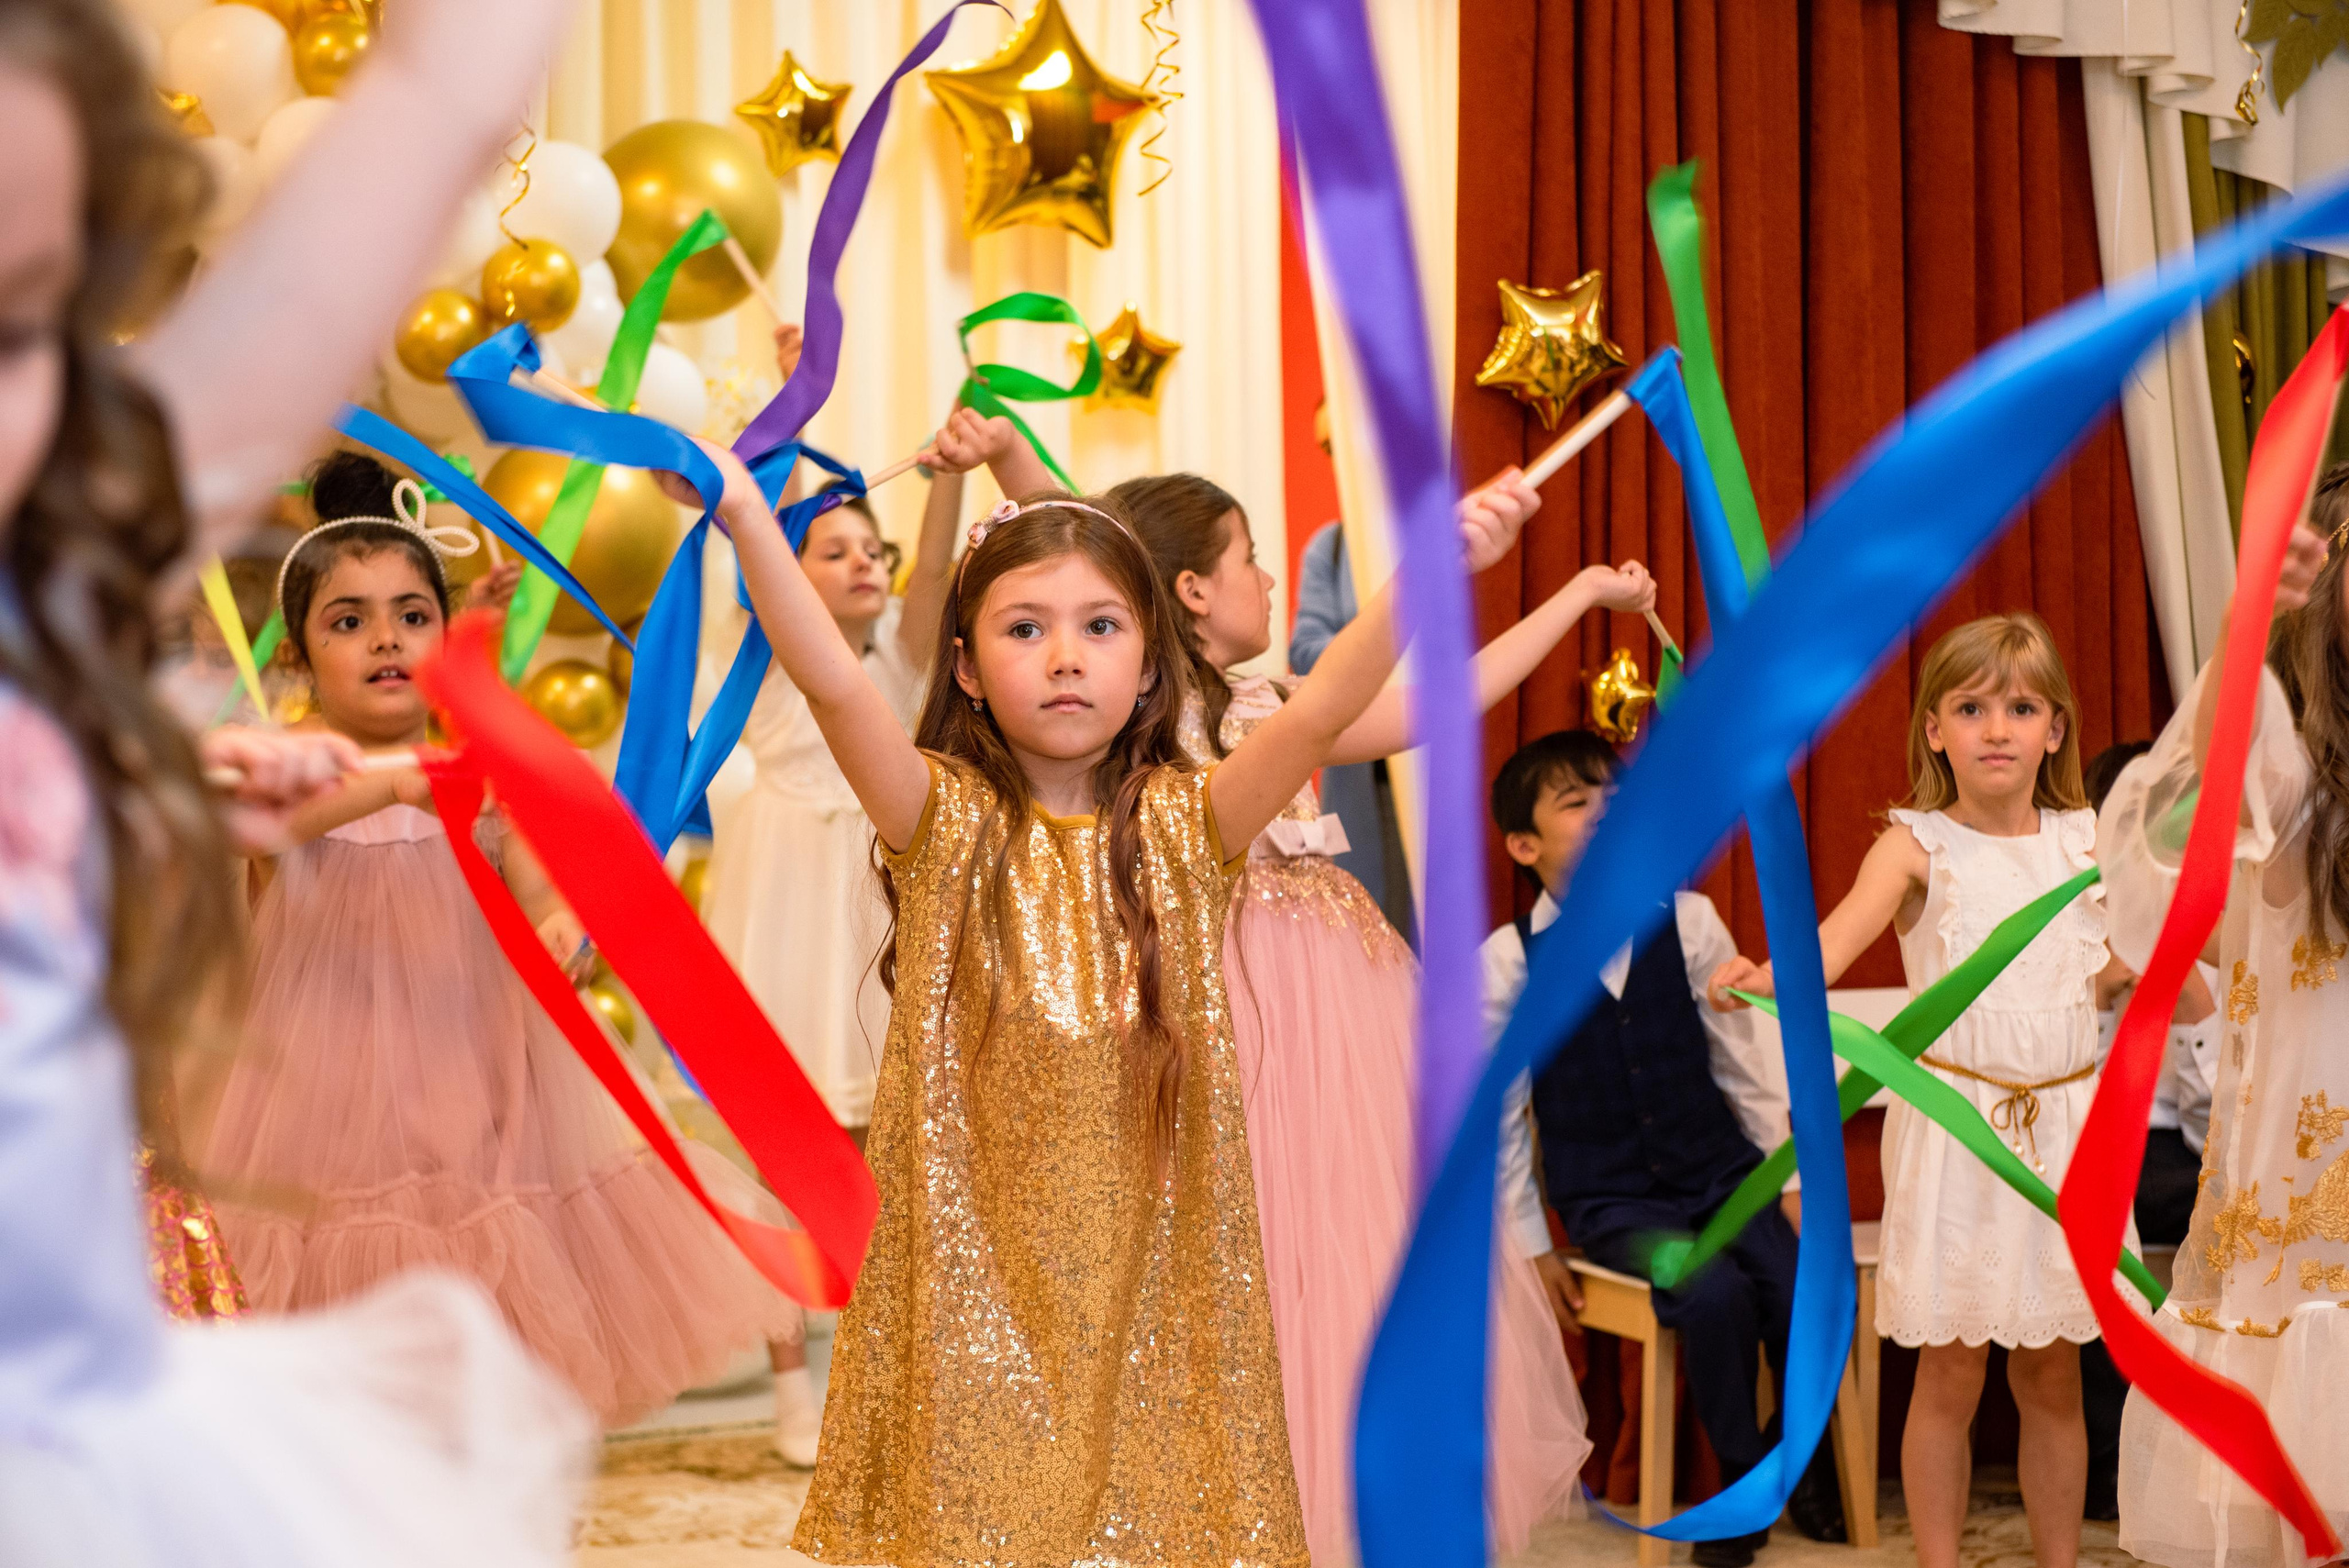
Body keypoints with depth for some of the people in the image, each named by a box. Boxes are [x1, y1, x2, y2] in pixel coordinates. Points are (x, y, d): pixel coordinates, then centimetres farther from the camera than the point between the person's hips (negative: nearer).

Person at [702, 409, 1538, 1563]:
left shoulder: (1184, 827, 2)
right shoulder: (945, 824, -2)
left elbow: (1318, 713, -13)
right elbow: (833, 685, -18)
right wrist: (745, 515, -31)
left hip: (1145, 1264, 1)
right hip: (976, 1265, -1)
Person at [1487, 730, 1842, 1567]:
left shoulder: (1687, 922, -2)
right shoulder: (1506, 962, -6)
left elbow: (1746, 1062, 6)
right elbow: (1498, 1116, 2)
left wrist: (1790, 1177, 6)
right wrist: (1531, 1245, 3)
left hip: (1722, 1173, 2)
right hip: (1611, 1201, -2)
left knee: (1804, 1293, -21)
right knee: (1714, 1295, -30)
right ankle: (1742, 1479, -4)